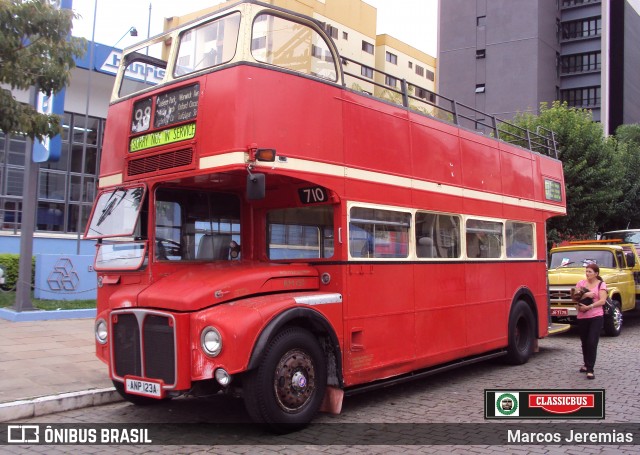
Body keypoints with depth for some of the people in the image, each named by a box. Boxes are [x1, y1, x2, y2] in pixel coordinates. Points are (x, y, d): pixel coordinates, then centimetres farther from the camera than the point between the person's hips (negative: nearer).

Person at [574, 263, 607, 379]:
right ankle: (586, 364, 33)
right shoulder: (581, 283, 7)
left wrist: (589, 307, -21)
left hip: (596, 317, -4)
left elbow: (602, 301, -12)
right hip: (582, 317, 4)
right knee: (584, 343, 14)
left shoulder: (601, 284, -1)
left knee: (592, 343, -11)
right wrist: (585, 295, -18)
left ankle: (590, 370, -8)